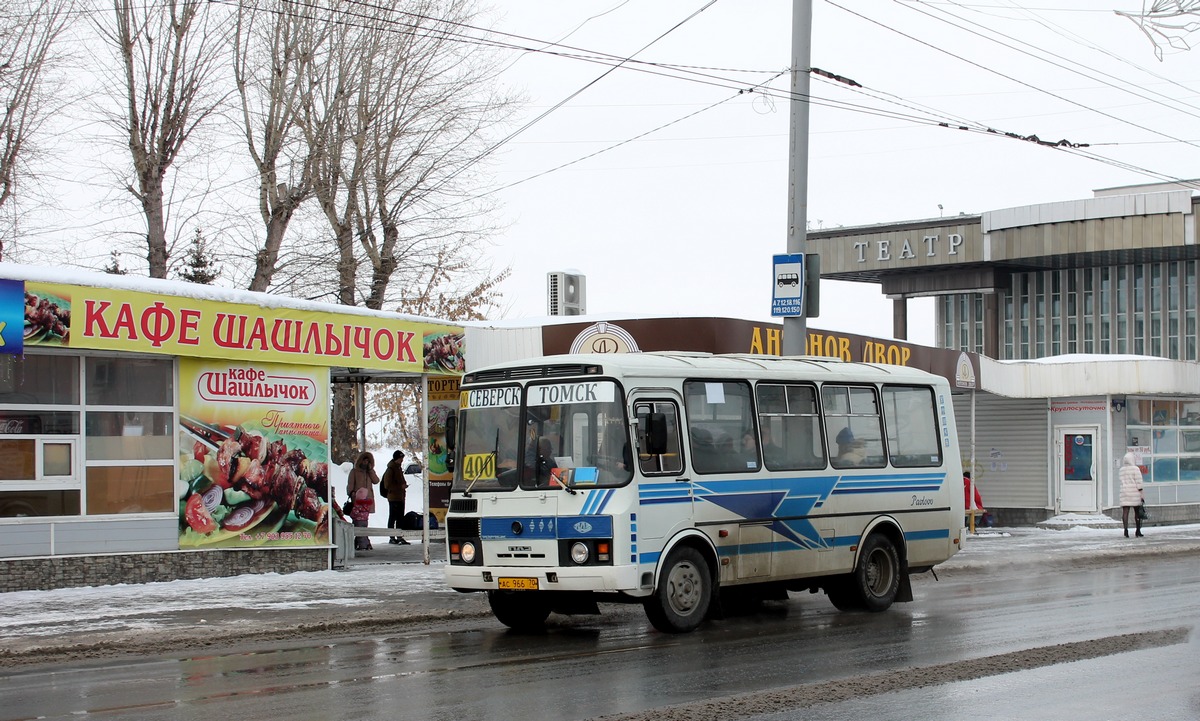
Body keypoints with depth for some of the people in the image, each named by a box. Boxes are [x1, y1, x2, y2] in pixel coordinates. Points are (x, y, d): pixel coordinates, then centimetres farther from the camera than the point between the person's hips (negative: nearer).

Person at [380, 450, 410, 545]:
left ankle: (400, 537, 15)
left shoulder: (399, 468, 16)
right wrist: (401, 486, -20)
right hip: (393, 497, -9)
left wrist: (404, 484, 9)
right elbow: (387, 485, -17)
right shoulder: (390, 469, -12)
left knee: (400, 518, 10)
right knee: (393, 517, -5)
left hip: (400, 497, 9)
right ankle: (392, 538, -3)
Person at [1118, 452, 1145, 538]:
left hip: (1124, 492, 3)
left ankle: (1126, 529, -19)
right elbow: (1138, 483, -9)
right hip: (1134, 493, -3)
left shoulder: (1121, 470, 11)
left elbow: (1122, 483, 11)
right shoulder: (1135, 469, -5)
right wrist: (1141, 494, -7)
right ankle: (1138, 531, 11)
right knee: (1137, 512, 8)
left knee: (1125, 512, -4)